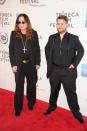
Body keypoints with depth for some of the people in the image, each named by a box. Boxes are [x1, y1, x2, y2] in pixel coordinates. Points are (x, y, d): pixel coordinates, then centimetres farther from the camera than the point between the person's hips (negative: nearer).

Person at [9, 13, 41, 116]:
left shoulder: (33, 33, 0)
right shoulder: (14, 34, 0)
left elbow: (37, 49, 3)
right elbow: (11, 50, 1)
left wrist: (37, 63, -1)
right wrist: (13, 64, -5)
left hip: (31, 64, 1)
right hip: (19, 65, 0)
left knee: (32, 85, 13)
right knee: (19, 87, 5)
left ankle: (31, 104, 34)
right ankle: (17, 109, 19)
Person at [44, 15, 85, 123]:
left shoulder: (73, 38, -6)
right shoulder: (52, 38, 3)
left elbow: (81, 51, 1)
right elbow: (47, 49, 17)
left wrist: (74, 64, -5)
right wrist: (49, 61, 11)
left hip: (68, 71, -3)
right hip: (54, 70, 3)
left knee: (71, 93, 6)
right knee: (54, 90, 19)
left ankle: (76, 112, 23)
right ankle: (52, 106, 41)